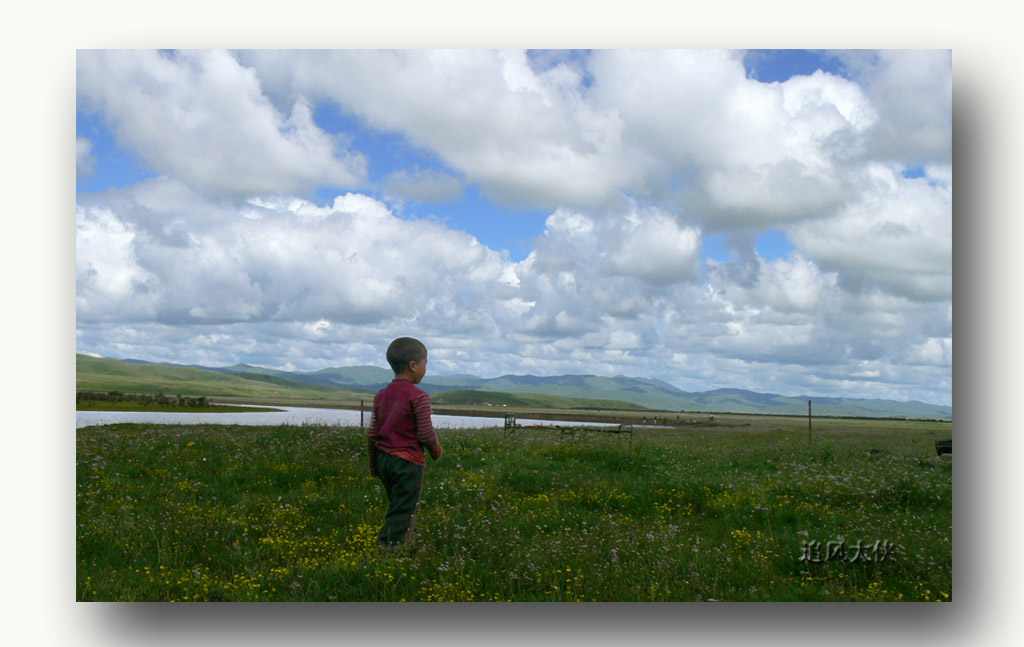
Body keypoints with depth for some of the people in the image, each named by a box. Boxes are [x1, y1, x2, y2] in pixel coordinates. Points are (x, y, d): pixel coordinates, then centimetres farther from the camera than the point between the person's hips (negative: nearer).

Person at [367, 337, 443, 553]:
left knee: (396, 506, 18)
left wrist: (374, 464, 19)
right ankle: (389, 547, -7)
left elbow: (372, 434, 10)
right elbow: (426, 434, -13)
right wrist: (436, 450, 7)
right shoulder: (419, 397, -13)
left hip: (384, 459, 7)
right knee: (402, 513, -2)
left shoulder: (381, 395, 8)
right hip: (408, 461, -7)